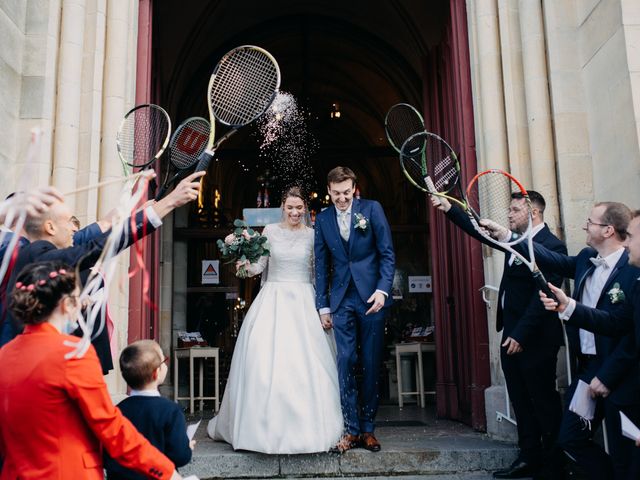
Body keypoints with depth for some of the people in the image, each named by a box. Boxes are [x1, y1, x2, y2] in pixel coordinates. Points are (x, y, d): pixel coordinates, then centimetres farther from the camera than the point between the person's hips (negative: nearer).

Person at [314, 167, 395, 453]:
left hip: (371, 297, -1)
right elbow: (321, 265, 10)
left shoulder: (372, 209, 0)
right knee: (345, 362, -2)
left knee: (372, 364, 5)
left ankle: (368, 428, 16)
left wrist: (383, 290, -13)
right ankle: (350, 429, 7)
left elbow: (387, 254, -1)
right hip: (342, 300, 2)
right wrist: (323, 305, 7)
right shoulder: (322, 219, 7)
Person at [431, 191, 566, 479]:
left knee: (545, 402, 6)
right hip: (512, 336, 8)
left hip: (535, 338, -8)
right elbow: (479, 230, 15)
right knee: (521, 402, 14)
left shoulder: (552, 246, -15)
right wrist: (449, 209, 7)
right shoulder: (516, 240, 10)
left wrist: (521, 335, -22)